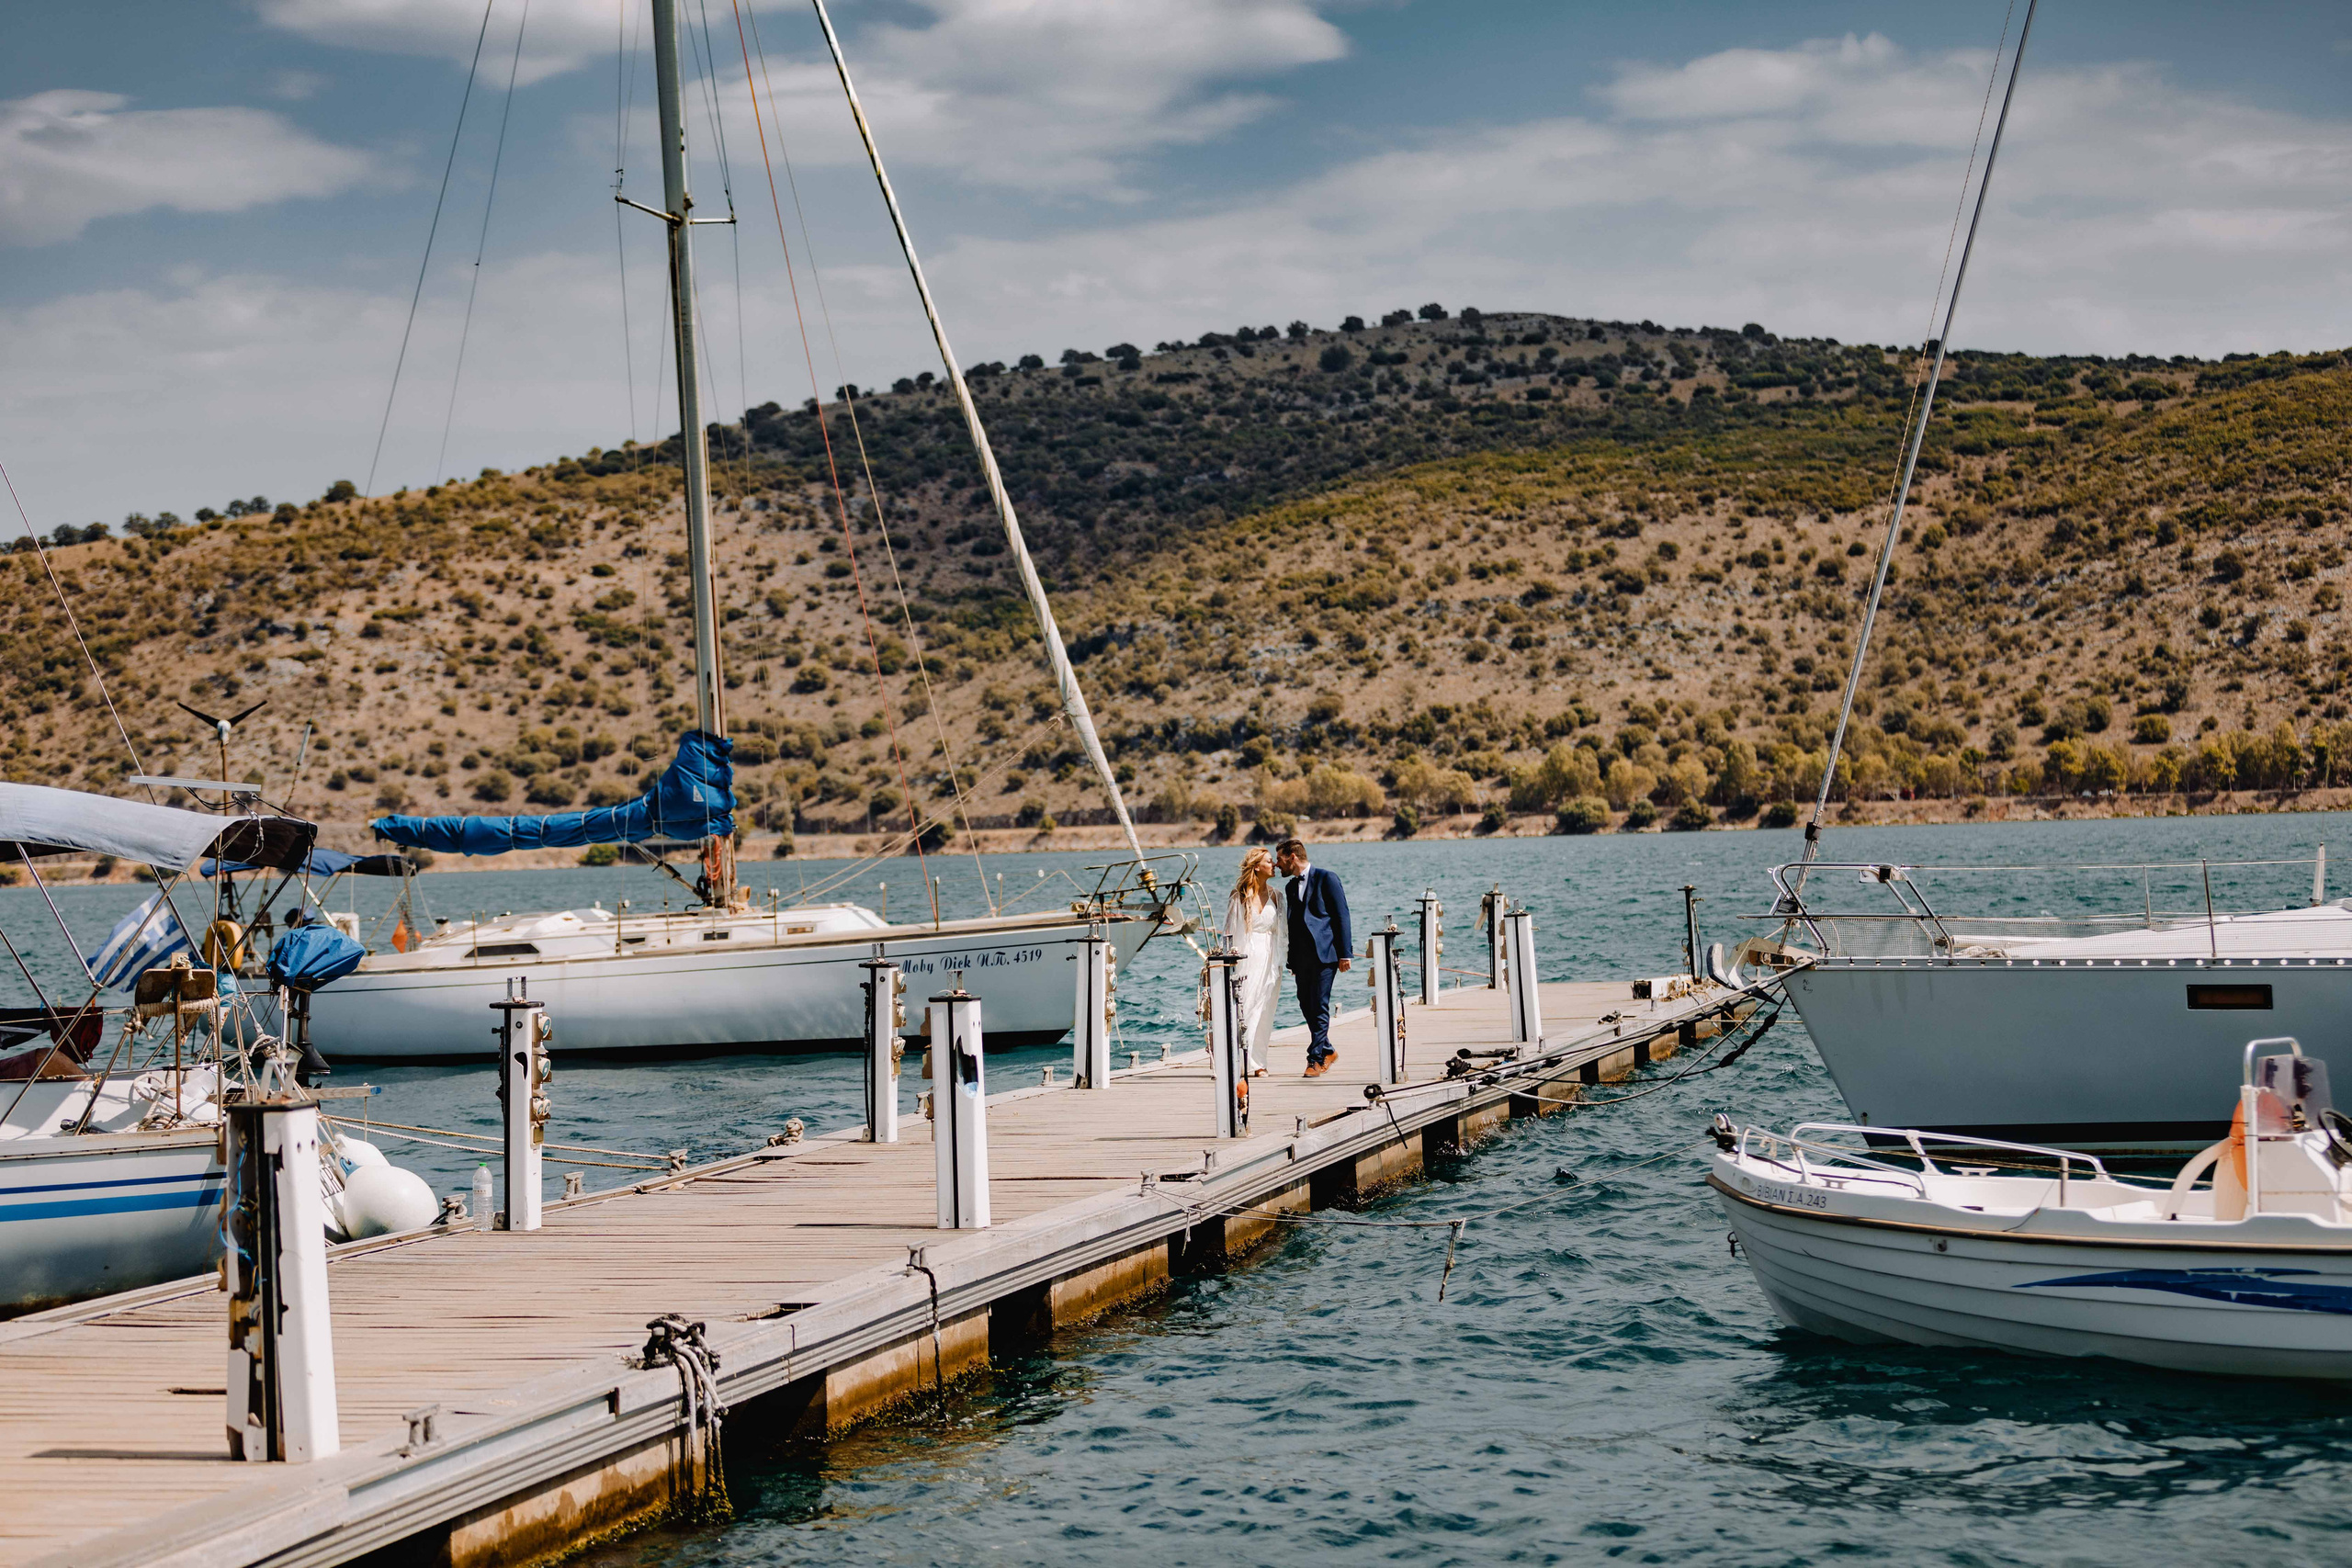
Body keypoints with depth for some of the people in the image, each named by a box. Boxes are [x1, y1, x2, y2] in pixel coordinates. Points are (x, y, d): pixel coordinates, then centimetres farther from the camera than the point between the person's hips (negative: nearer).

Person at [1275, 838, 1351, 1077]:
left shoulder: (1326, 878, -3)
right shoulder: (1291, 887, 18)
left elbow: (1341, 916, -6)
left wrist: (1345, 954, -11)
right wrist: (1291, 959, 15)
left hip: (1324, 953, -7)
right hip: (1301, 956, 7)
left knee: (1319, 1006, -8)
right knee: (1306, 1006, 6)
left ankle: (1316, 1058, -7)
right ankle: (1326, 1051, 22)